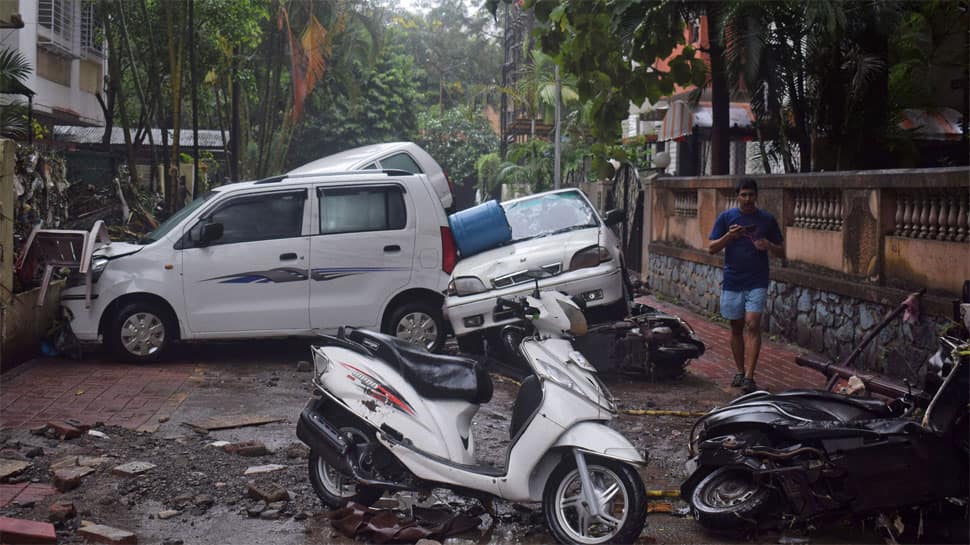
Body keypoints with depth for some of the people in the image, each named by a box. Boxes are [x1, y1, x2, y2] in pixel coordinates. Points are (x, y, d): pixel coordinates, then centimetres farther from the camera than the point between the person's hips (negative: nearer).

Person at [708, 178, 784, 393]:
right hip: (732, 281, 1)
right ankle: (740, 372, 22)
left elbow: (781, 252, 9)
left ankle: (749, 377, -16)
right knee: (736, 327, 9)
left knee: (752, 325, -12)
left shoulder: (767, 220, 4)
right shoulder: (726, 218, 3)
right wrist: (729, 236, -17)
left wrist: (768, 246, -13)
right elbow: (712, 249, 0)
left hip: (757, 282, -1)